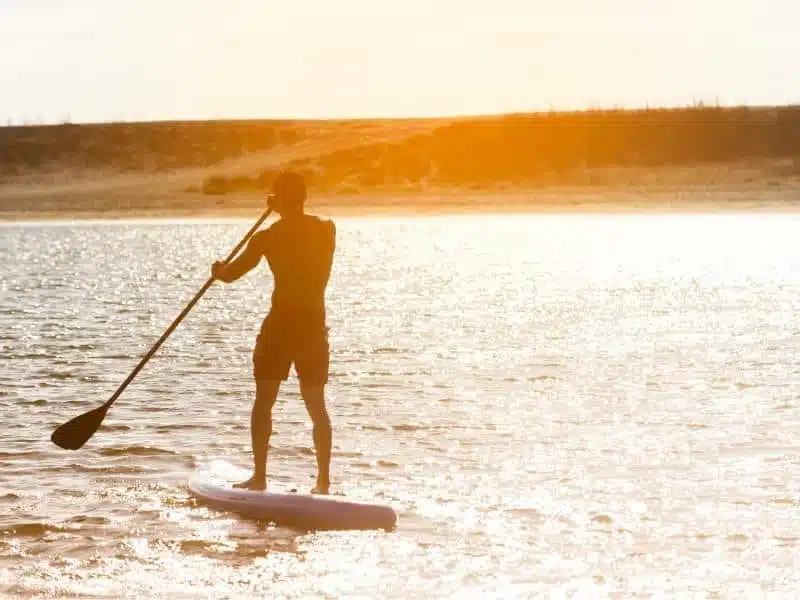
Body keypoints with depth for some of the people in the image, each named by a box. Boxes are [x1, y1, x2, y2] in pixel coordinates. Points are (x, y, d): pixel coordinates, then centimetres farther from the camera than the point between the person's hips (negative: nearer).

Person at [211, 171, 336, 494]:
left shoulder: (267, 237, -8)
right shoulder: (327, 229, 2)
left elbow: (231, 274, 1)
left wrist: (218, 270, 22)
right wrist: (283, 212, 33)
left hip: (280, 325, -3)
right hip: (315, 325, 3)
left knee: (263, 403, 8)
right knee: (317, 407, 11)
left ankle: (259, 476, 5)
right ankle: (324, 479, 8)